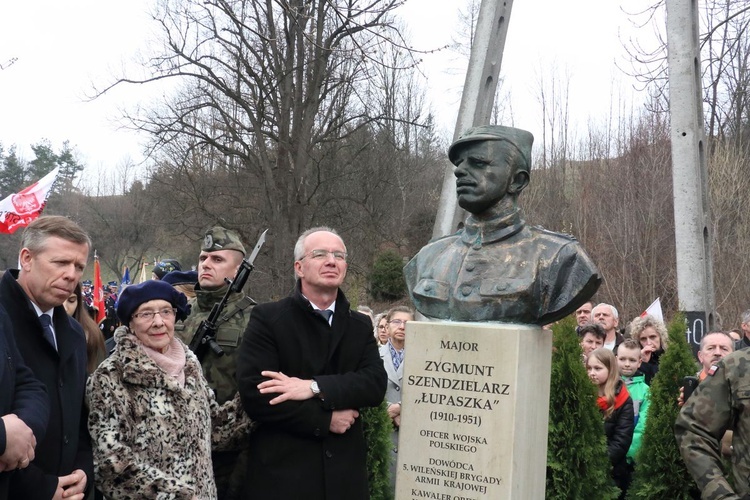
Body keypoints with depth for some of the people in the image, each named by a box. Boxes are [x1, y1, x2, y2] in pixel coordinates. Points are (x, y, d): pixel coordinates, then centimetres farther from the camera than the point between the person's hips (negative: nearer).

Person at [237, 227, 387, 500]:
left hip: (345, 472, 4)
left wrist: (315, 387, -19)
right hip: (281, 473, -3)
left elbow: (376, 384, -6)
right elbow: (254, 394, -14)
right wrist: (325, 420, -13)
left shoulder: (360, 325, 9)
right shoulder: (267, 318, -4)